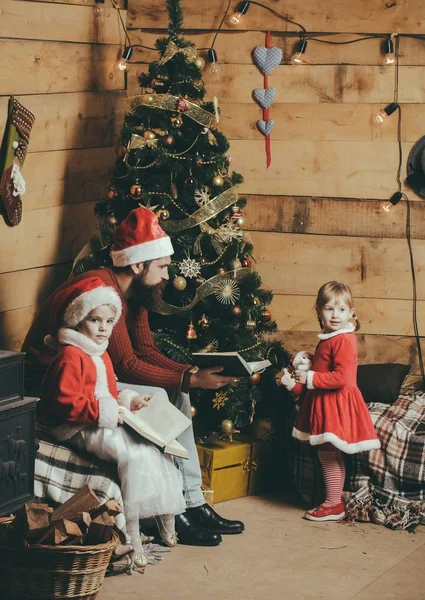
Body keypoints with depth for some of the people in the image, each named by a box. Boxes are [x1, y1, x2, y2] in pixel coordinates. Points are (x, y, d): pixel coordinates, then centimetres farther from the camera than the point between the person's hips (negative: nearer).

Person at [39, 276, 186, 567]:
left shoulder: (100, 355, 17)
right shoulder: (70, 356, -16)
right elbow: (65, 402, -24)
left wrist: (129, 402, 6)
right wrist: (106, 412, -24)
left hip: (104, 422, 10)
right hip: (78, 429, -10)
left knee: (155, 447, -4)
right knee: (134, 454, -25)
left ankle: (166, 517, 4)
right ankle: (132, 536, -21)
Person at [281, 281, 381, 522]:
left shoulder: (344, 340, -18)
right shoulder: (328, 339, 14)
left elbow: (341, 377, -25)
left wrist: (310, 378, -19)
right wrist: (297, 384, 14)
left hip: (337, 404, -10)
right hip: (325, 403, 10)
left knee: (328, 453, -5)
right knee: (329, 455, 14)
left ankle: (334, 506, 3)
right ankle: (335, 501, 22)